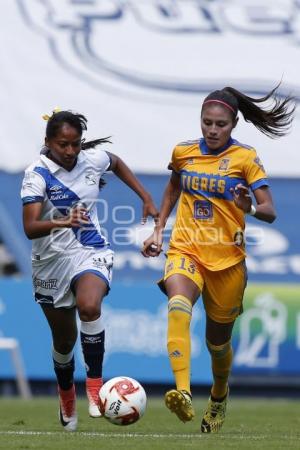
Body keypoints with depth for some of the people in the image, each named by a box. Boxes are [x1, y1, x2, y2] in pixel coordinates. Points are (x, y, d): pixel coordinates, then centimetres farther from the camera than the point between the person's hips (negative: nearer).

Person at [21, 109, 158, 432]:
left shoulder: (93, 159, -6)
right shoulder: (38, 174, -17)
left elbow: (117, 164, 21)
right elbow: (30, 228, -28)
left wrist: (146, 198, 16)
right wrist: (61, 223, -46)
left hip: (91, 253, 1)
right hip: (52, 260, -1)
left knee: (89, 306, -33)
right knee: (64, 338, 13)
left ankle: (95, 383, -22)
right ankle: (66, 396, 42)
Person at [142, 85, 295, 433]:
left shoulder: (245, 157, -6)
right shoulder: (183, 152, 3)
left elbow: (270, 212, -11)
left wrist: (250, 208, -32)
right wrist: (158, 229, 17)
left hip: (227, 259, -1)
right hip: (186, 250, 1)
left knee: (218, 341, 13)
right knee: (178, 306, -33)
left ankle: (219, 397, 47)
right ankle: (182, 394, -49)